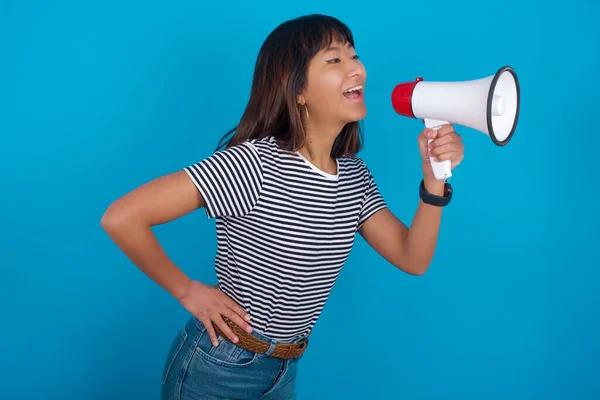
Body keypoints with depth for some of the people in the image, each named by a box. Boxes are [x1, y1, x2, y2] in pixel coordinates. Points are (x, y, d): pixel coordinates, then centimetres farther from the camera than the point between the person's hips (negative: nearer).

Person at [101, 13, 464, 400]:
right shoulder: (252, 162, -24)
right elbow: (121, 218, -26)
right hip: (217, 366, -6)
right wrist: (188, 292, -15)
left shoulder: (355, 176, -1)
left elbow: (413, 259, -4)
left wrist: (434, 179, -18)